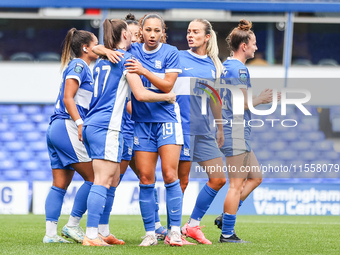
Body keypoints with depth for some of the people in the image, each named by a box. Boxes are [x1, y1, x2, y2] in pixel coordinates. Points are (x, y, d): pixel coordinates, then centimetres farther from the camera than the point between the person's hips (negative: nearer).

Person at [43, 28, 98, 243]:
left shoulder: (83, 68, 22)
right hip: (67, 128, -10)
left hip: (56, 129, 10)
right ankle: (73, 225, -3)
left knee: (60, 184, 5)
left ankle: (51, 233, 1)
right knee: (93, 177, -6)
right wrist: (80, 123, -19)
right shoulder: (78, 66, -6)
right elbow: (68, 98, -13)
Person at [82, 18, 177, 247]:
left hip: (92, 125, 9)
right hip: (107, 126, -9)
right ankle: (91, 235, -18)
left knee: (113, 179, 15)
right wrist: (167, 97, 4)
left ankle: (103, 232, 16)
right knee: (103, 181, -12)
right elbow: (141, 94, -10)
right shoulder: (126, 58, -5)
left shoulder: (101, 62, 21)